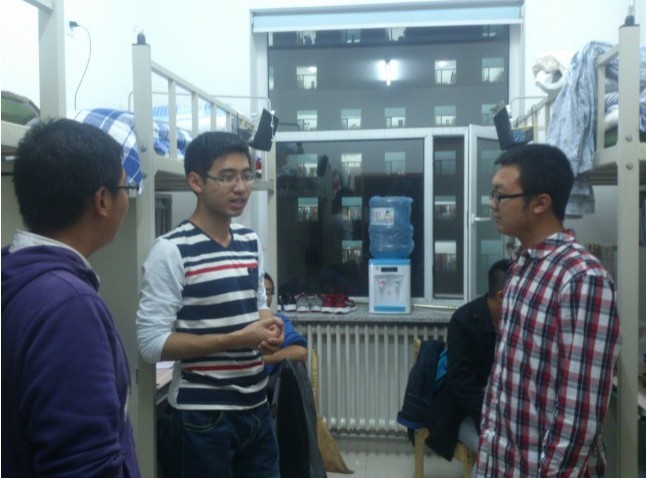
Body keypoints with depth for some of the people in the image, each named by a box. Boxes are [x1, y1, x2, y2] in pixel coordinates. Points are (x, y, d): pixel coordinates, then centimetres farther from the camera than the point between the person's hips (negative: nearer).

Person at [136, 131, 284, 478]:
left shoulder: (251, 241, 6)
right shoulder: (171, 250, -15)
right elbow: (151, 343, -17)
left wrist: (268, 327, -4)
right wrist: (236, 339, -22)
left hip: (256, 409, 7)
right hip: (202, 417, -6)